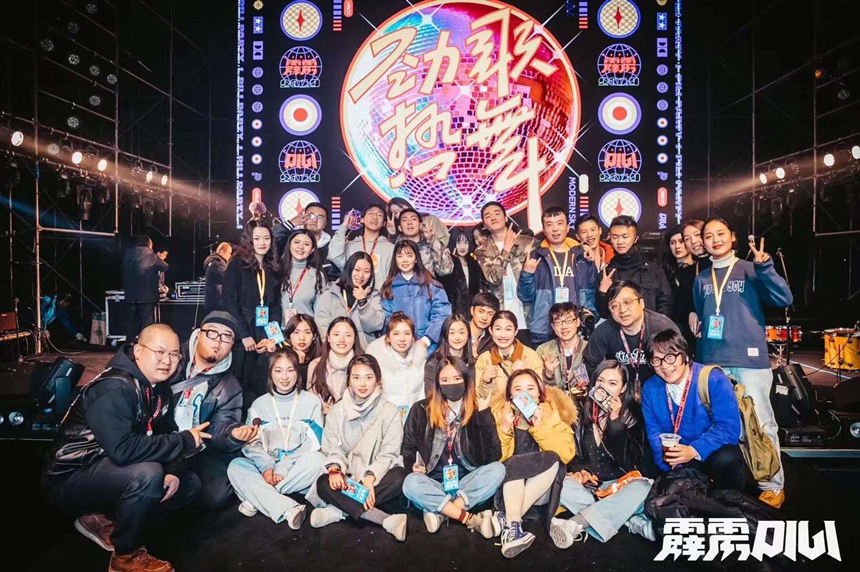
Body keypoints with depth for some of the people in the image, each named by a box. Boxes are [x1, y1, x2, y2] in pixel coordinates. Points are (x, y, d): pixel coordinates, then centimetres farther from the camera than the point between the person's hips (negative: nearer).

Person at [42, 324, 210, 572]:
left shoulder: (154, 389, 2)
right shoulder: (115, 388, -26)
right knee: (147, 474, -34)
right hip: (70, 480, -9)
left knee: (190, 484, 5)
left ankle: (102, 523, 8)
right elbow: (122, 450, -36)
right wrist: (185, 441, -27)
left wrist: (170, 471, -12)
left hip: (106, 471, 9)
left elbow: (152, 437, 7)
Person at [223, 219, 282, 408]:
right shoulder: (236, 266, 0)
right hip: (241, 337, -4)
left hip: (266, 339, 4)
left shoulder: (273, 270, 13)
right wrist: (245, 335, -14)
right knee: (240, 387, -1)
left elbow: (276, 308, 9)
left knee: (262, 387, 3)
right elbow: (230, 304, -7)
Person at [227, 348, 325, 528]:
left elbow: (313, 442, -4)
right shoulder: (259, 404, 10)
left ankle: (258, 499, -23)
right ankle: (287, 509, -37)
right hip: (267, 467, 2)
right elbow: (251, 443, 1)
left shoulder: (311, 401, 4)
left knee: (317, 459, -32)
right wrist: (266, 467, -18)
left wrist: (284, 469, -16)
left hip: (298, 470, -1)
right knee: (236, 466, -24)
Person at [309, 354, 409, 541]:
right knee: (323, 483, -28)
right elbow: (333, 448, -1)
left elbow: (388, 454, -9)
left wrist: (370, 477, -26)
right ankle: (386, 520, -36)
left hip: (378, 476, -1)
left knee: (399, 476, -33)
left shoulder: (389, 411, -4)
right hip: (348, 477, 2)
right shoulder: (337, 410, 3)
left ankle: (339, 510, -31)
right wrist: (335, 468, -23)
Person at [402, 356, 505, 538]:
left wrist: (485, 415, -20)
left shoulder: (478, 411, -2)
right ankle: (472, 520, -26)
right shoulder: (422, 409, 0)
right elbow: (408, 448, 7)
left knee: (498, 470, -24)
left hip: (466, 486, 1)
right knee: (411, 483, -31)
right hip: (432, 486, 0)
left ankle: (439, 511, -26)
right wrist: (414, 465, -15)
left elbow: (493, 456, -12)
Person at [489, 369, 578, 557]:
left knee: (554, 462, -30)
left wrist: (540, 427, -22)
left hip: (545, 489, 0)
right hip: (507, 488, 0)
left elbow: (567, 455, -13)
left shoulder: (553, 413, 0)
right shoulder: (499, 414, -1)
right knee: (512, 464, -31)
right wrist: (504, 429, -20)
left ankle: (505, 519, -30)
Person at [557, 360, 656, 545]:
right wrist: (581, 470, -13)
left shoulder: (632, 414, -2)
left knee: (641, 488, -34)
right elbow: (573, 453, 9)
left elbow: (627, 460, -14)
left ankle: (577, 523, -42)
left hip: (621, 484, -2)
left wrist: (615, 419, -19)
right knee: (560, 486, -28)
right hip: (589, 485, 2)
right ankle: (631, 521, -31)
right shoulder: (582, 412, 4)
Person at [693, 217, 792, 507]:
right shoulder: (701, 279, 13)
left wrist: (765, 267, -21)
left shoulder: (751, 271, 2)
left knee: (761, 425, 1)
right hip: (712, 363, 4)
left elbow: (784, 299, -13)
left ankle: (773, 487, 15)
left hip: (750, 361, -4)